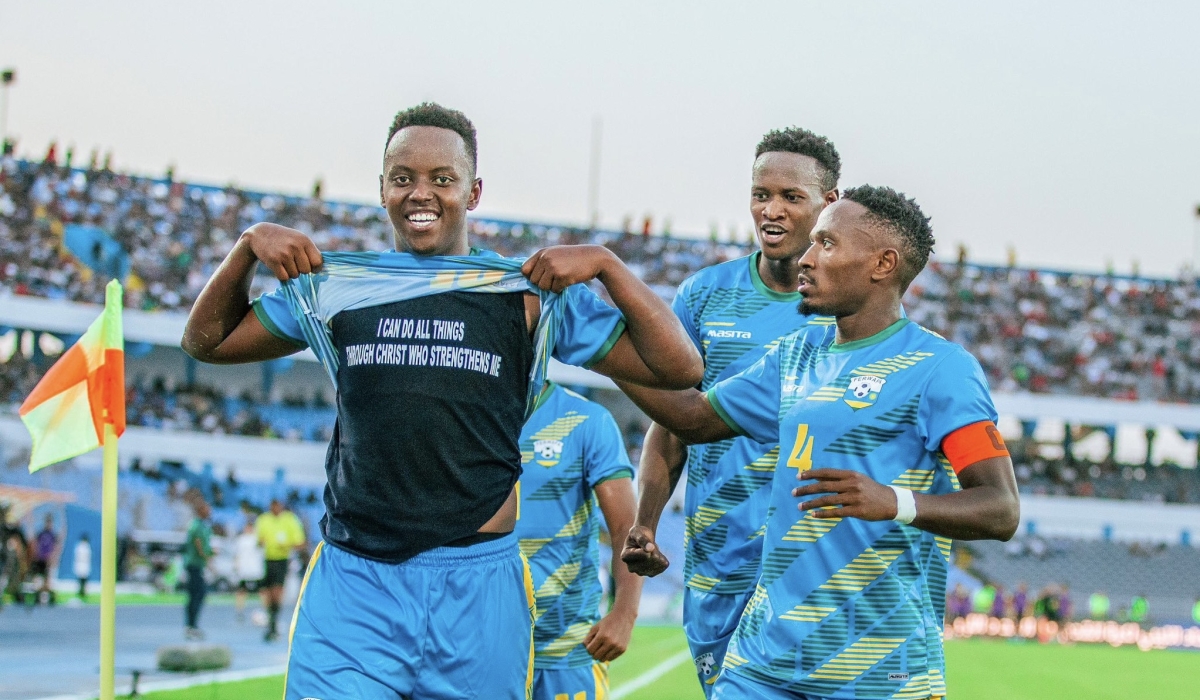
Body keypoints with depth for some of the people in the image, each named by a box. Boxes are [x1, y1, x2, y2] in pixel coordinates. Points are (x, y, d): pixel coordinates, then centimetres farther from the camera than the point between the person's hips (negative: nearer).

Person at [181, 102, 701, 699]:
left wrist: (605, 264, -6)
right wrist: (248, 247, 7)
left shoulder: (533, 294, 6)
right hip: (352, 585, 1)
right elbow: (207, 341, 23)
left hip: (477, 583, -1)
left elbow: (679, 369, 3)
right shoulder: (333, 287, 11)